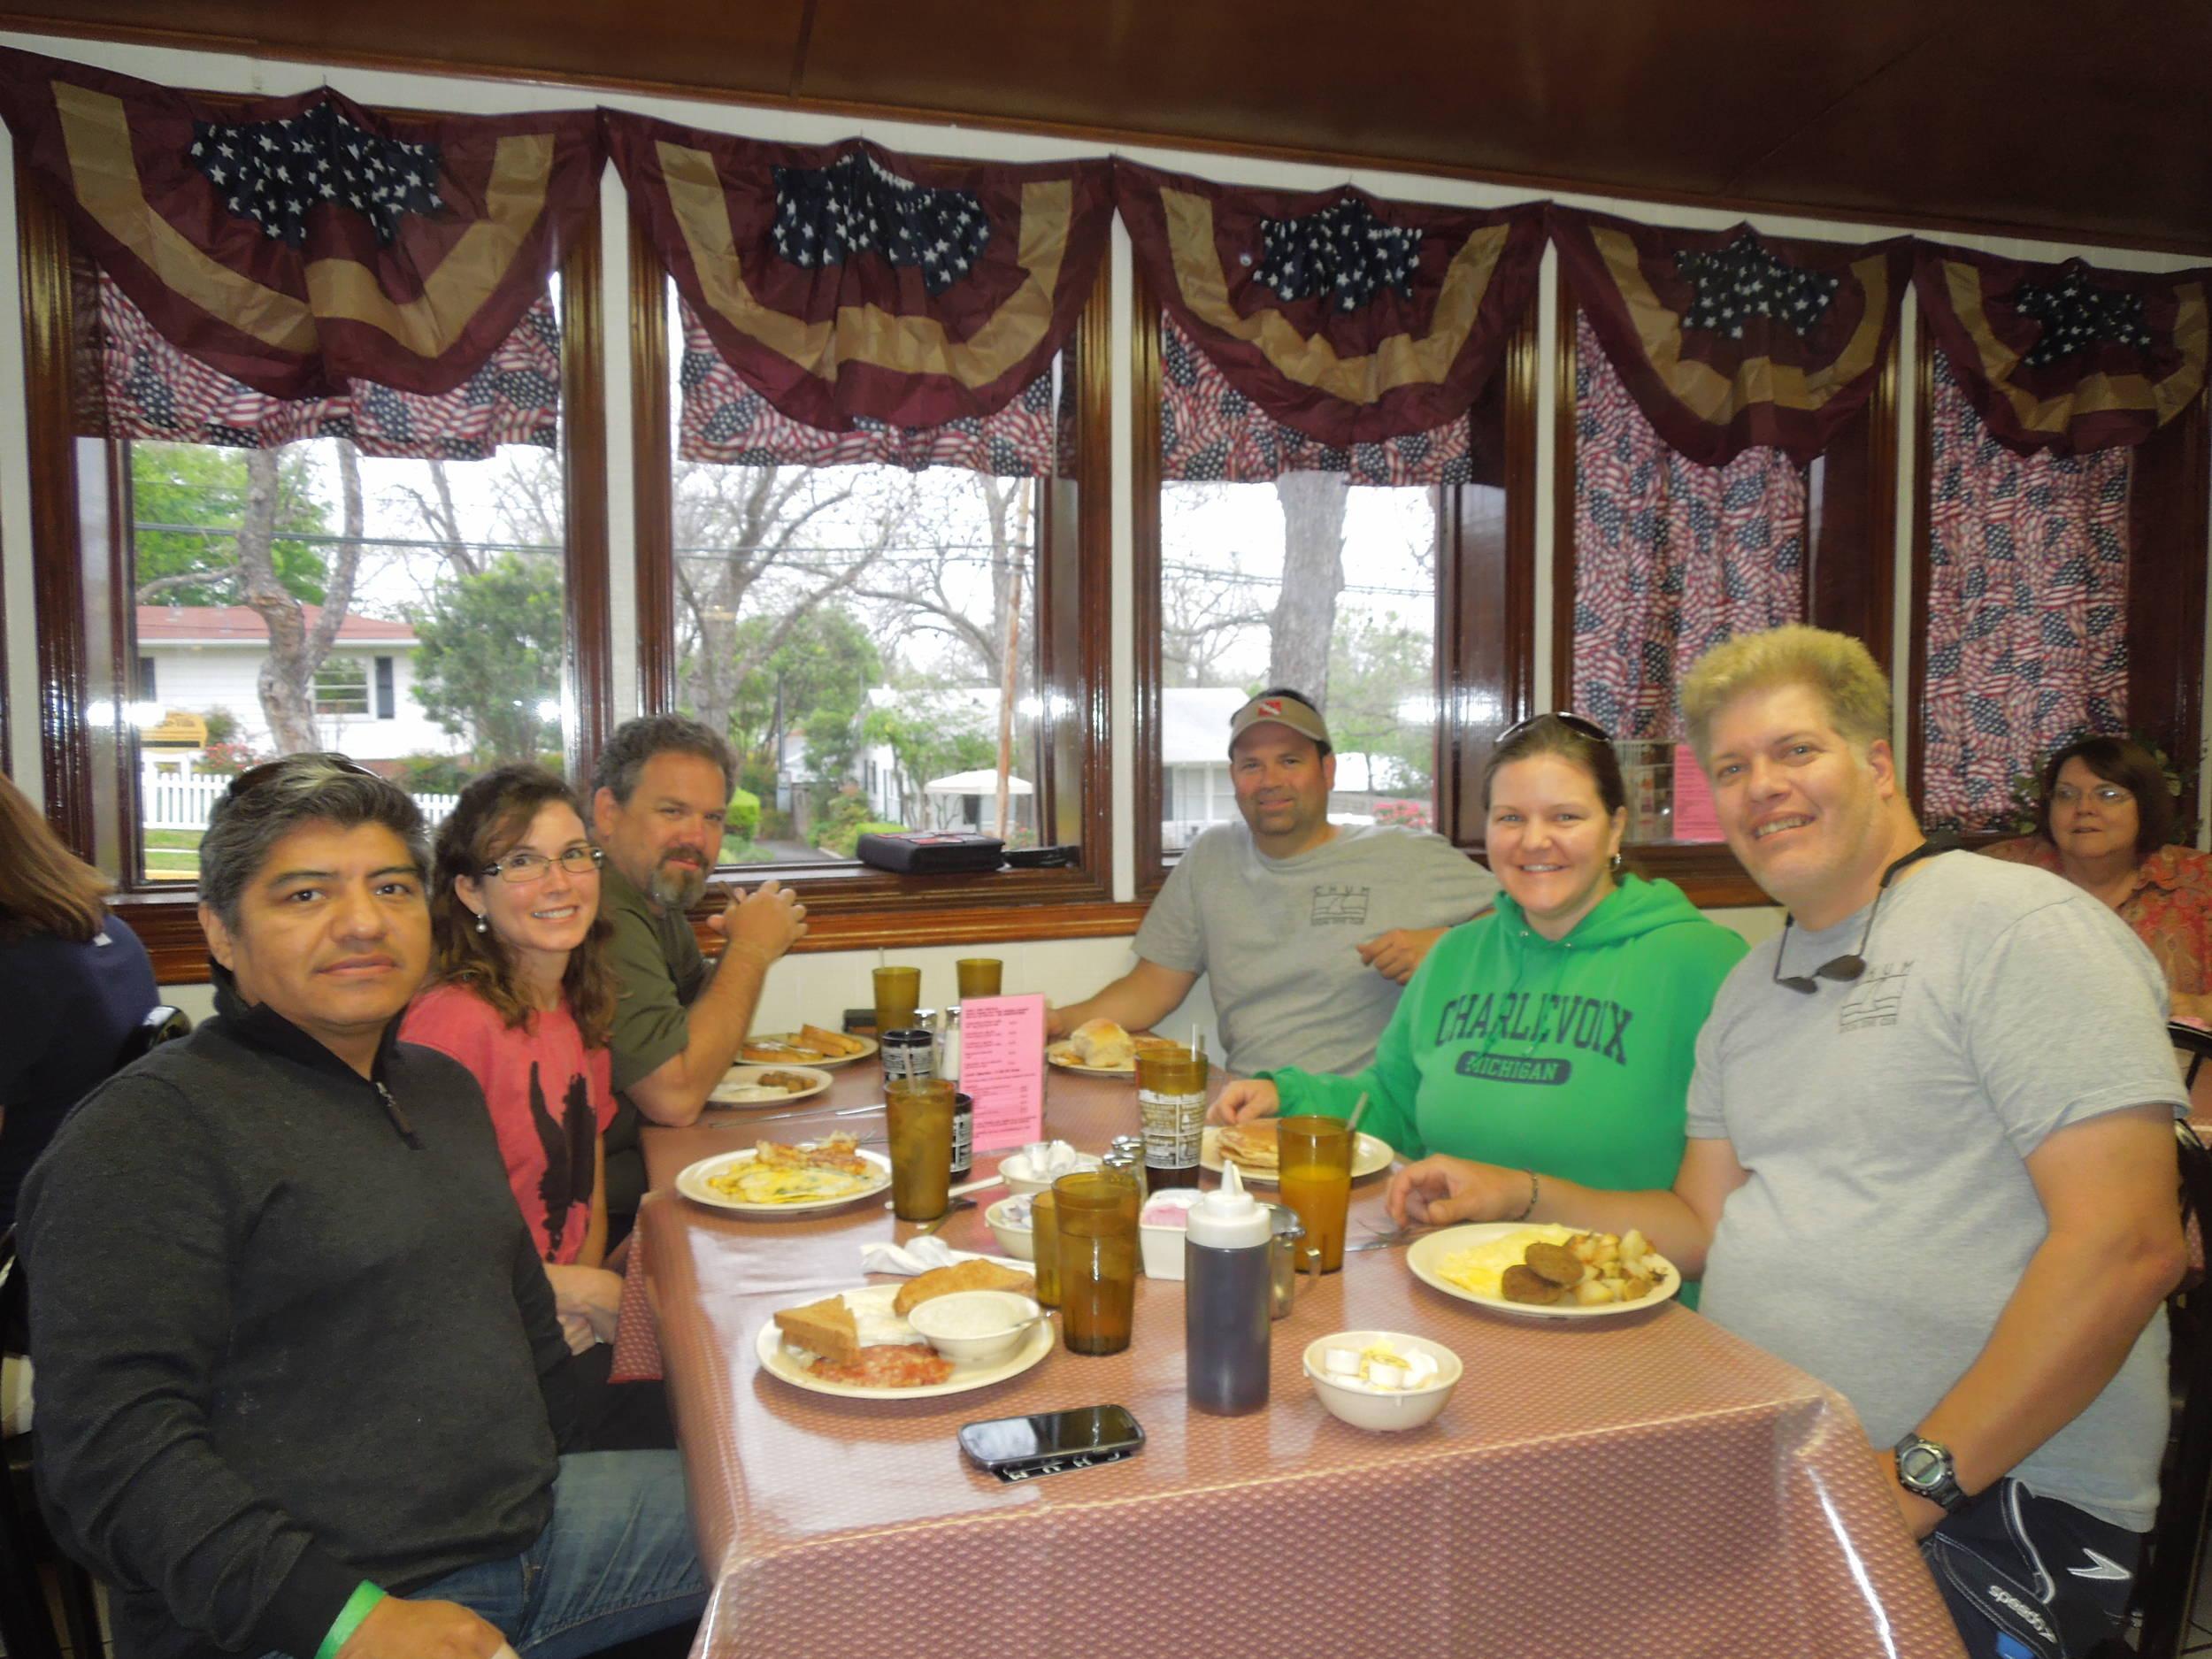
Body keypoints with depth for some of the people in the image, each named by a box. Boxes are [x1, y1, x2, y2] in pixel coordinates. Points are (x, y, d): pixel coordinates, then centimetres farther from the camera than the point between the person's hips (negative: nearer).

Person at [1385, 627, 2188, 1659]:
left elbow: (2126, 1243, -16)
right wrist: (1517, 1197, 2)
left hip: (1994, 1500, -6)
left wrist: (1921, 1474, -19)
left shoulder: (2021, 926, -9)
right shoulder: (1750, 990, 15)